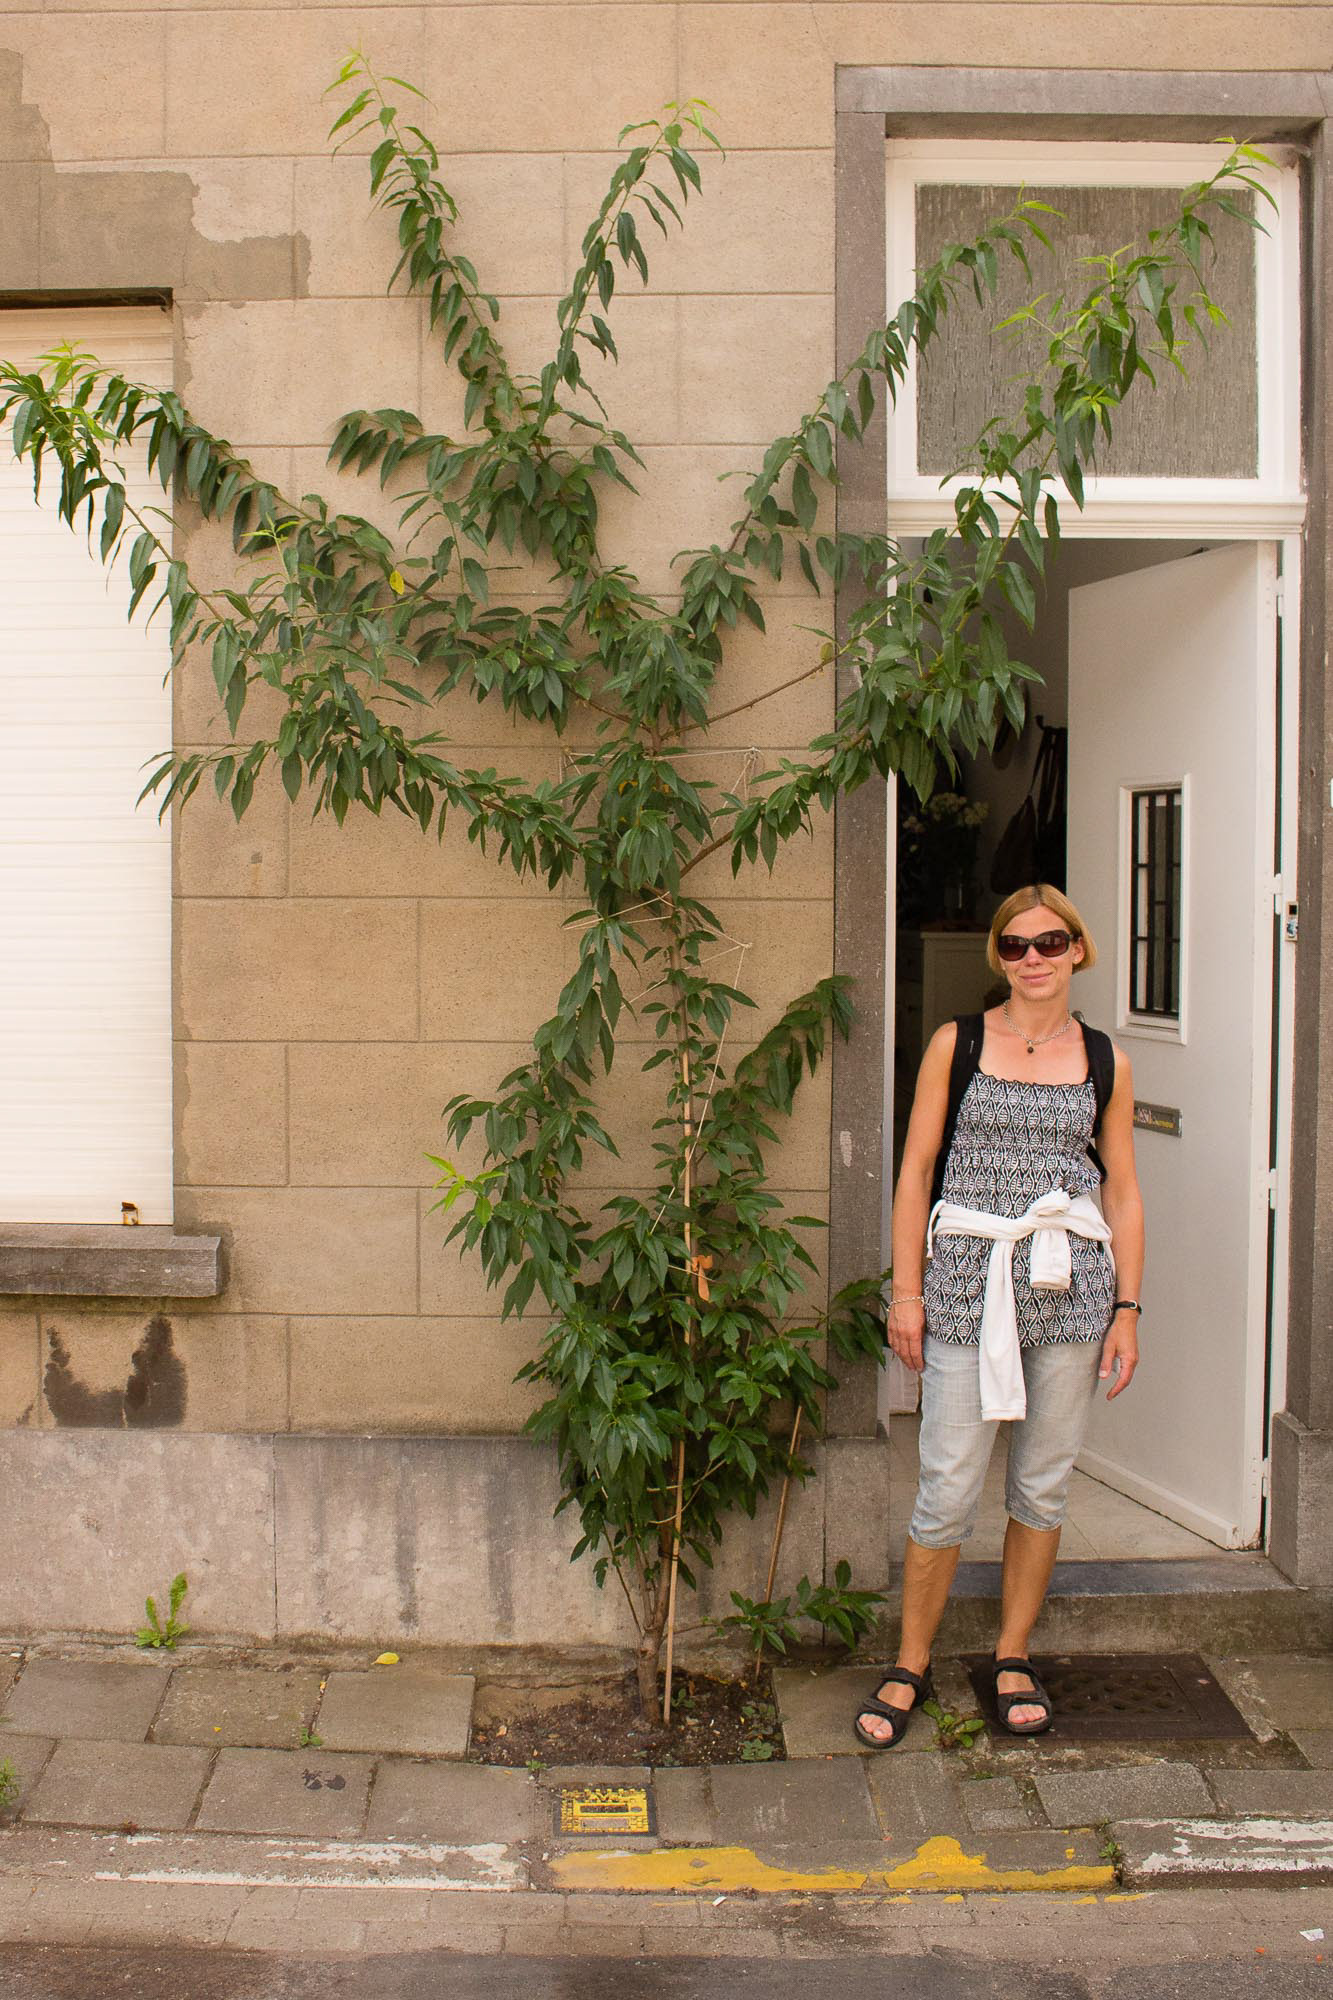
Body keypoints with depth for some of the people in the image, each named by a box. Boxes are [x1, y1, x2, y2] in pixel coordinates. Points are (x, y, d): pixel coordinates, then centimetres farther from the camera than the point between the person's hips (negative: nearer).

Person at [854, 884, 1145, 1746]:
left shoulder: (1105, 1060, 7)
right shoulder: (957, 1043, 2)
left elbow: (1123, 1190, 10)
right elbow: (916, 1170, 2)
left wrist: (1127, 1305, 4)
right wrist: (907, 1290, -3)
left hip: (1069, 1288, 2)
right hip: (968, 1282, -2)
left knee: (1043, 1486, 10)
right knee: (949, 1490, 0)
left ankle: (1014, 1656, 28)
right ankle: (912, 1667, 17)